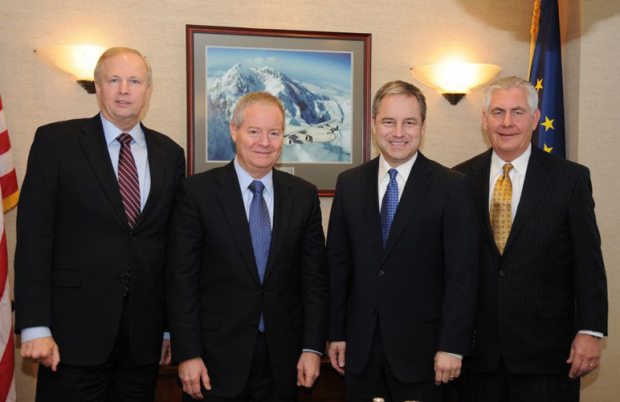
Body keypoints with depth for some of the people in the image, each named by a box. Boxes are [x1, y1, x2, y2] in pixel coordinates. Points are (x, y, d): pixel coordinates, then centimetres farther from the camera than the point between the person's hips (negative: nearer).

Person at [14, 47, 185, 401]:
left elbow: (174, 244, 10)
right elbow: (34, 235, -5)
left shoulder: (169, 153, 9)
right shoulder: (56, 141, -1)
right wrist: (35, 326, -10)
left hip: (144, 335, 3)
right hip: (75, 331, -3)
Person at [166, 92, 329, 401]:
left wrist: (312, 347, 1)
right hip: (217, 357, -2)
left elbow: (314, 276, 5)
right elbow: (182, 279, -6)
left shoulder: (304, 195, 3)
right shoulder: (198, 191, -5)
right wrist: (187, 354, -9)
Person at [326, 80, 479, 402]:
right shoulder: (349, 183, 5)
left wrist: (452, 347, -11)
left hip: (421, 348, -3)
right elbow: (337, 263, 7)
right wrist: (336, 334, 5)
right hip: (359, 347, 3)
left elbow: (462, 275, -8)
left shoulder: (452, 187, -6)